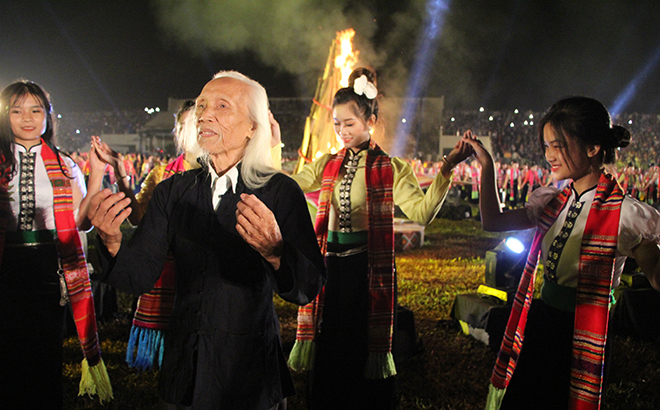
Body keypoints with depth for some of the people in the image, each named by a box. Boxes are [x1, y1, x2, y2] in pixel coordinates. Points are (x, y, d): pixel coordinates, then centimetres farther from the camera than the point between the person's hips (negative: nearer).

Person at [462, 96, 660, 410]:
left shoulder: (624, 214, -14)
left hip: (579, 337, -6)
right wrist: (487, 166, 6)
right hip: (536, 325, 6)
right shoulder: (554, 202, 4)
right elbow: (492, 221, 11)